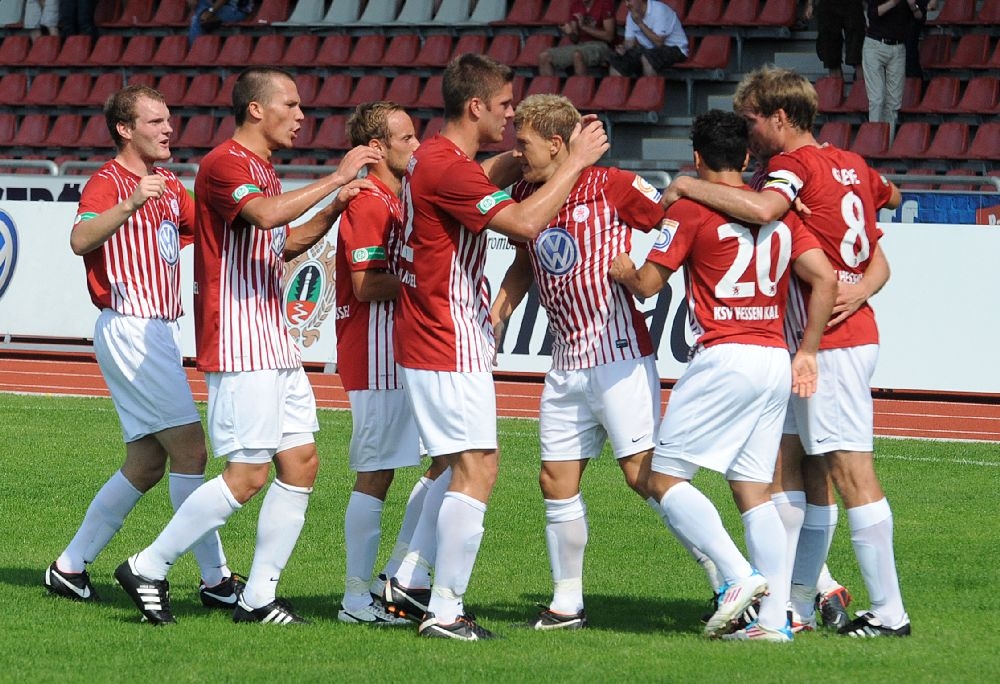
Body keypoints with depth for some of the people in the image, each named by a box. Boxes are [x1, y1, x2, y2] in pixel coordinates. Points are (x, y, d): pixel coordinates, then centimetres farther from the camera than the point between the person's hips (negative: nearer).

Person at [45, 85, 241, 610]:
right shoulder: (108, 182, -10)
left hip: (160, 333, 9)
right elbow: (80, 240, -28)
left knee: (146, 463, 9)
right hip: (129, 328, -9)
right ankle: (215, 578, -10)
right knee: (189, 448, -12)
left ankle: (70, 567, 15)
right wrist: (132, 203, -41)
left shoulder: (170, 188, 17)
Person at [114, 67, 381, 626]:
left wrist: (334, 208, 18)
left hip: (275, 343, 10)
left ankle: (260, 596, 9)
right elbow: (266, 215, -31)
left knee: (302, 464, 5)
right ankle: (148, 569, -2)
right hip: (240, 347, -10)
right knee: (248, 475, -11)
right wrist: (335, 179, -24)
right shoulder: (225, 164, -12)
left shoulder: (263, 170, 19)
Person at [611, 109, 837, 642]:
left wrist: (620, 269, 21)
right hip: (776, 360, 6)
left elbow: (647, 283, -2)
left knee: (664, 480, 0)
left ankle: (738, 575, -16)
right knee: (754, 491, 9)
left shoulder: (690, 209, -4)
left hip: (723, 358, -6)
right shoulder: (779, 212, 12)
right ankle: (774, 616, 0)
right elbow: (824, 278, 5)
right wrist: (807, 351, 11)